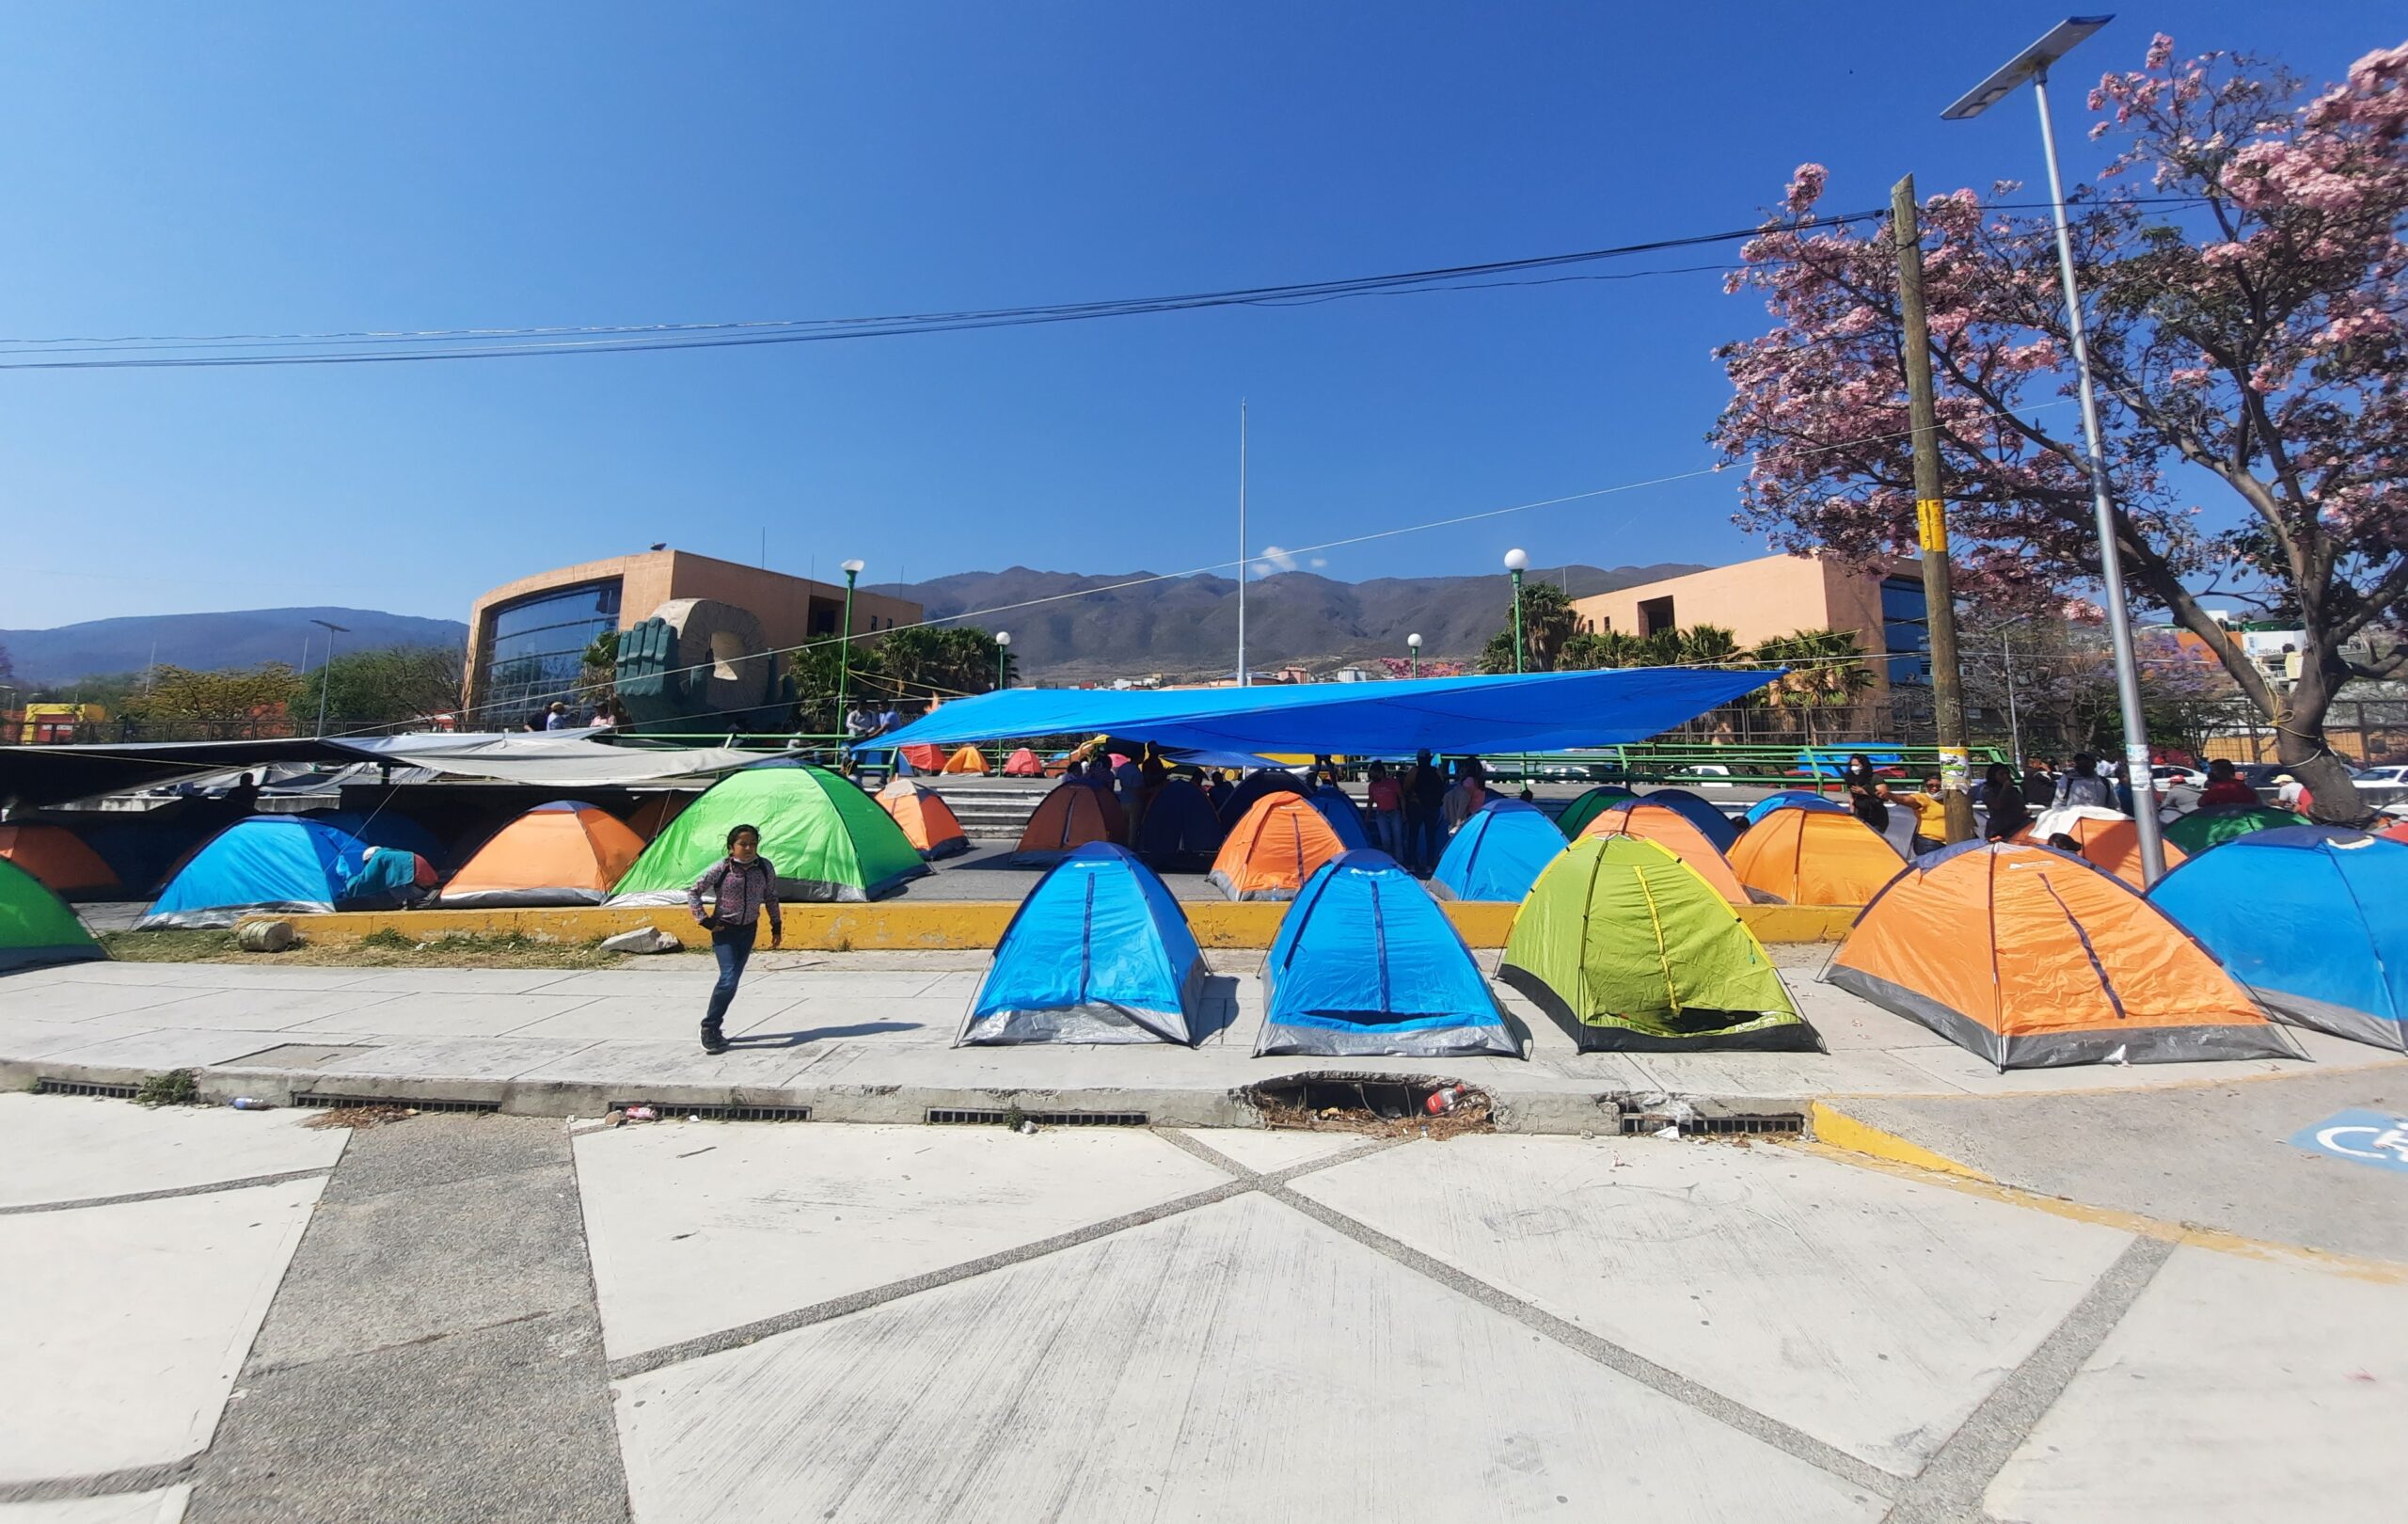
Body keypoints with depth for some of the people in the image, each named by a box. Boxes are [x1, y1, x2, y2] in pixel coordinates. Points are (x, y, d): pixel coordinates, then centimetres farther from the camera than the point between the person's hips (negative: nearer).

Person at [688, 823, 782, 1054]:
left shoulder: (765, 868, -8)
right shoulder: (720, 869, -17)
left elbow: (771, 897, 6)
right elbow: (693, 893, -6)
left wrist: (776, 925, 10)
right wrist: (704, 920, -10)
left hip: (749, 930, 4)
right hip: (725, 930, -4)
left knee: (732, 980, 9)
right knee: (728, 979, -16)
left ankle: (713, 1027, 24)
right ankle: (709, 1028, 1)